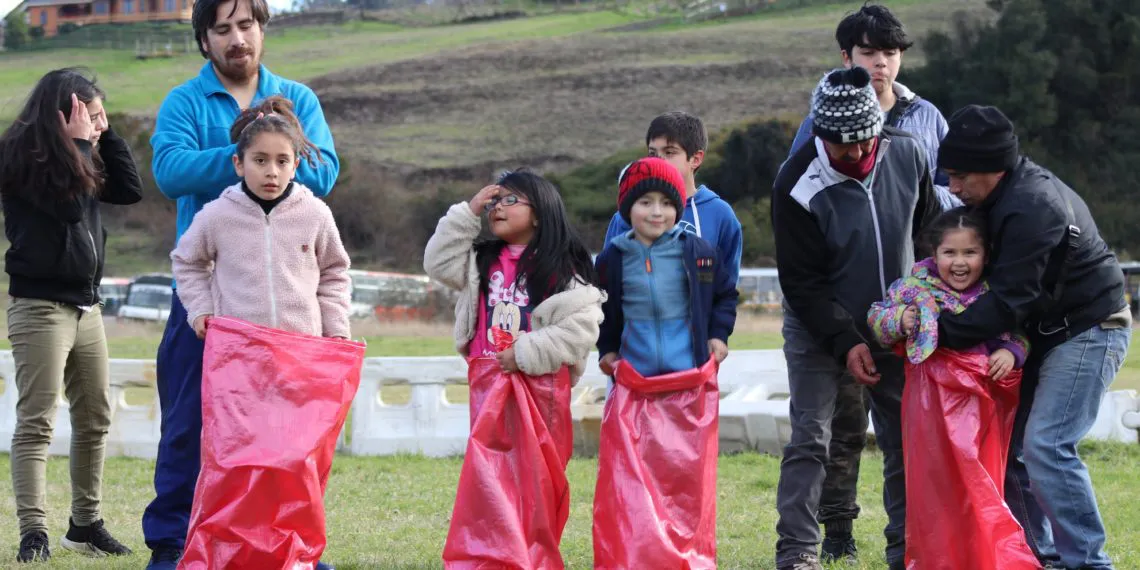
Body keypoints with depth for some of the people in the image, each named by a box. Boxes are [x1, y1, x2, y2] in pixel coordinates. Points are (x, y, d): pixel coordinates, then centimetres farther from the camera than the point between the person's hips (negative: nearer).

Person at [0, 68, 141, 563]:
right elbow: (70, 203, -22)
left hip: (85, 304, 9)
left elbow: (130, 190, 10)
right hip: (40, 305, -9)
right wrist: (80, 141, -15)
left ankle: (86, 523, 22)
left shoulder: (79, 158, 12)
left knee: (94, 419, 12)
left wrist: (104, 134, 5)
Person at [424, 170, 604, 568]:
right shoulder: (483, 260, 14)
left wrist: (525, 354, -16)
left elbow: (580, 327, -12)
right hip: (489, 382, 4)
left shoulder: (562, 268, -4)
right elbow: (438, 263, 6)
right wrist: (468, 212, 1)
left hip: (541, 383, -4)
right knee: (490, 474, -2)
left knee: (537, 474, 3)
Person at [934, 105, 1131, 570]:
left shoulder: (1032, 209, -26)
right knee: (1009, 441, 8)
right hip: (1050, 331, 10)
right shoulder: (1017, 191, 5)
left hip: (1088, 331, -10)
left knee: (1047, 446, -17)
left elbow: (1009, 302, -27)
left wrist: (942, 331, -22)